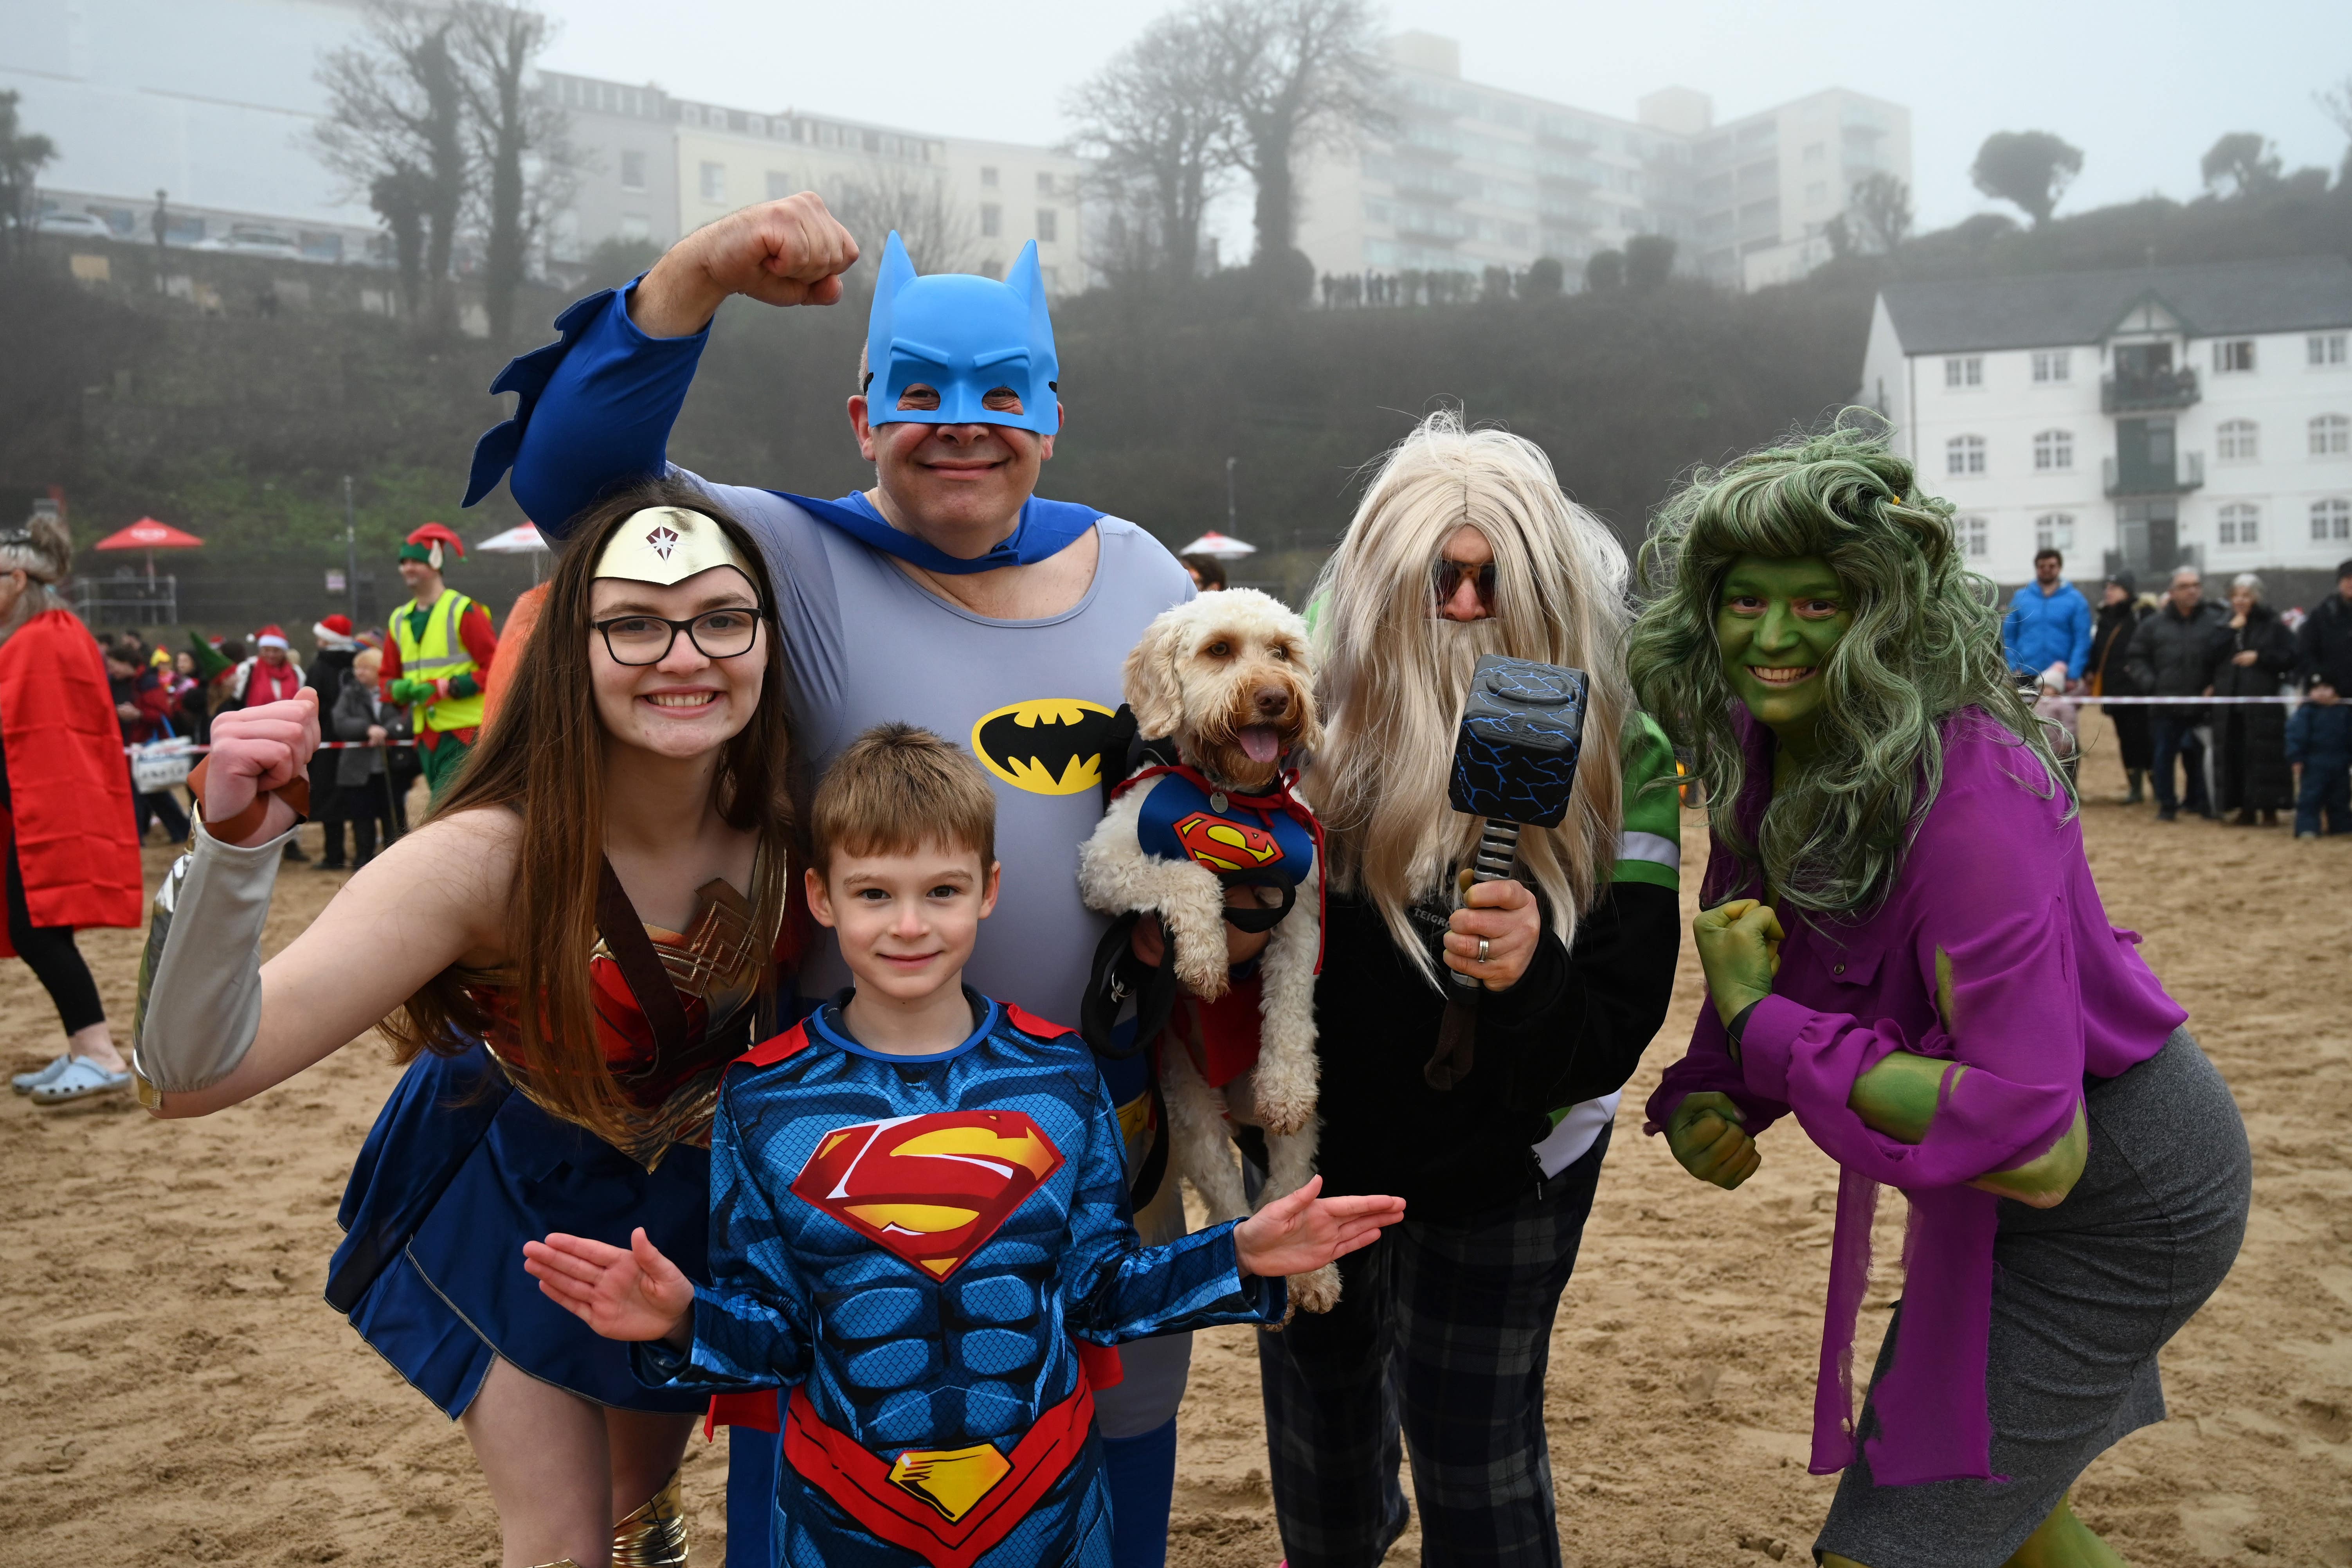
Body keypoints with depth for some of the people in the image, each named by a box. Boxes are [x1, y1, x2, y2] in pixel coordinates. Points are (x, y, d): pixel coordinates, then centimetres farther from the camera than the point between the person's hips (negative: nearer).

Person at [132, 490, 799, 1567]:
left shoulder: (783, 821, -26)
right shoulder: (494, 859, -36)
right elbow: (189, 1074, -41)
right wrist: (233, 844, -53)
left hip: (693, 1197, 4)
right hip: (519, 1204, -4)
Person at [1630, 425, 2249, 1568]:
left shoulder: (1968, 796, -34)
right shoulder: (1759, 753, -8)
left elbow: (2038, 1147, -38)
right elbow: (1759, 968, 4)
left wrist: (1764, 1025, -34)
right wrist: (1703, 1099, -16)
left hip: (2123, 1201, -8)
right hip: (1993, 1181, 9)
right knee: (1966, 1467, 30)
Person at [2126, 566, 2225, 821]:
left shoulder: (2216, 621, 0)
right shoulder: (2155, 624, 7)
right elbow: (2136, 656, 11)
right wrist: (2149, 683, -2)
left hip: (2202, 706, -2)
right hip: (2165, 706, 2)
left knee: (2199, 757, 5)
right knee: (2163, 757, 4)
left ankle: (2201, 803, 17)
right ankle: (2166, 805, 15)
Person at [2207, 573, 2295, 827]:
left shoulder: (2272, 625, 4)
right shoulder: (2224, 625, 13)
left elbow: (2290, 657, -2)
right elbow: (2209, 656, 0)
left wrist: (2259, 657, -11)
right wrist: (2231, 630, -5)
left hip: (2263, 703, -3)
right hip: (2229, 705, 3)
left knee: (2265, 755, -4)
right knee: (2235, 756, 2)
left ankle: (2269, 809, 4)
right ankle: (2246, 809, 10)